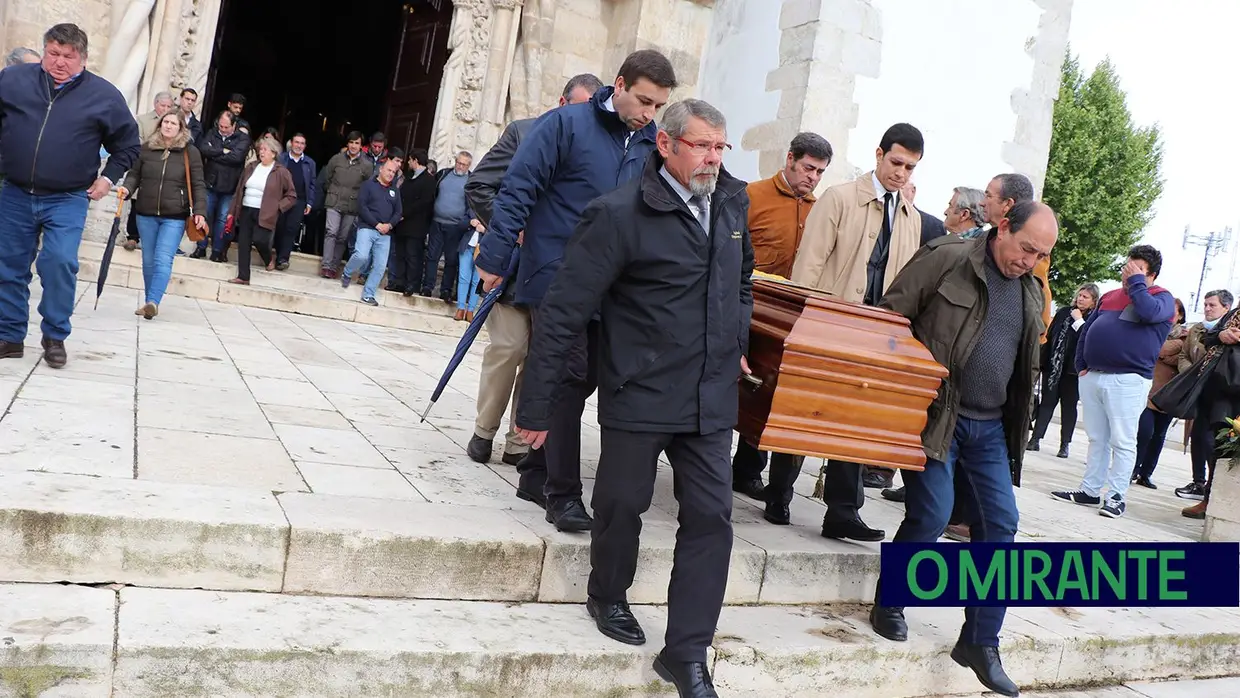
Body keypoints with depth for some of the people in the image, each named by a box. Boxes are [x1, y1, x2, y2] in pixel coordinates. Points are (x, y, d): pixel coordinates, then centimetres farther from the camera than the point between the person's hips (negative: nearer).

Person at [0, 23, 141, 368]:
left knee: (59, 263, -15)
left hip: (67, 200, -3)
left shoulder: (104, 95, -3)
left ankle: (55, 337, 2)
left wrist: (108, 177, 2)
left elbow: (128, 144, 8)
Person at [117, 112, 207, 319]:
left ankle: (153, 302, -21)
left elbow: (198, 185, -3)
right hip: (146, 214, 4)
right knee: (148, 261, 11)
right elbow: (134, 174, 11)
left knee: (163, 260, -14)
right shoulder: (146, 148, 6)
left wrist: (199, 212, -11)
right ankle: (150, 303, 21)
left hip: (174, 217, -4)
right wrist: (127, 188, -10)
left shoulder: (190, 152, -2)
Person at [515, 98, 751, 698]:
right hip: (639, 395, -5)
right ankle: (607, 596, 42)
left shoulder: (732, 203, 4)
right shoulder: (620, 214, -15)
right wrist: (537, 406, -14)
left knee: (711, 517, 3)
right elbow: (563, 312, -15)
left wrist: (738, 344, 21)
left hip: (711, 399, 5)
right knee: (623, 503, 12)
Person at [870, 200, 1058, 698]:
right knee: (931, 515, -9)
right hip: (935, 416, -6)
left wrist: (1018, 427, 17)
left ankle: (980, 642, 14)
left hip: (990, 428, 7)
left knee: (1000, 524, 2)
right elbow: (890, 317, -8)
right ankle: (887, 605, 17)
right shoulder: (946, 259, -8)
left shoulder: (1031, 292, 13)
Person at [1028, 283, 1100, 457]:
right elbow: (1049, 336, 9)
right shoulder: (1064, 312, 7)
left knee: (1068, 405, 7)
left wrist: (1078, 321, -16)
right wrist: (1042, 360, 5)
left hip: (1072, 369, -3)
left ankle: (1065, 444, 14)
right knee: (1047, 402, 6)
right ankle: (1036, 438, 8)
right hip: (1052, 365, 3)